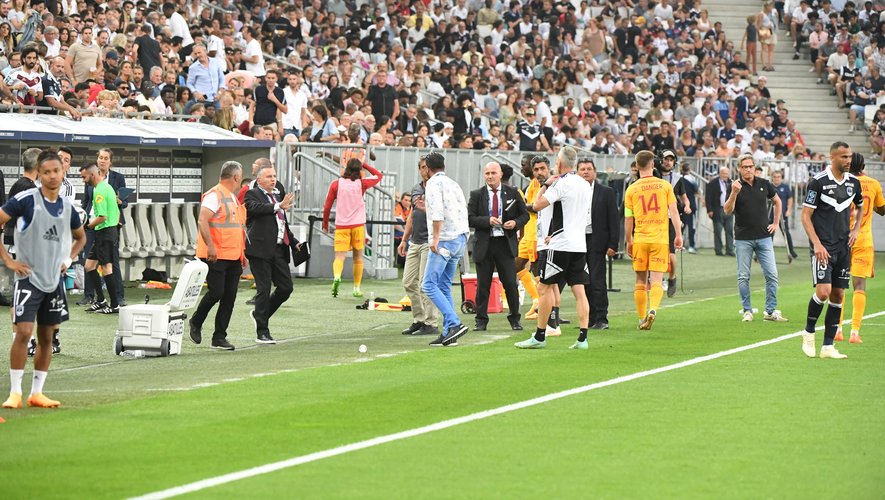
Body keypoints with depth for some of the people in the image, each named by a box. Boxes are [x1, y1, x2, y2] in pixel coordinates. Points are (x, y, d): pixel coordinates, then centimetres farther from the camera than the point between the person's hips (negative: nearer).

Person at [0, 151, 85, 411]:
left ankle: (36, 393, 16)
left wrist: (69, 259, 9)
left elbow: (80, 237, 26)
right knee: (24, 331, -14)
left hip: (54, 280, 6)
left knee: (46, 336, 8)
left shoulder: (67, 206, 7)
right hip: (29, 277, -6)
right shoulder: (26, 200, -10)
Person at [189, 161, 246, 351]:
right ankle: (196, 323, 14)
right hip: (215, 256, -8)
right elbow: (202, 221, -19)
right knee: (216, 292, -10)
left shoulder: (234, 198, 19)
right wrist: (211, 245, -26)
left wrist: (242, 252, 21)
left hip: (233, 257, 8)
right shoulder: (214, 195, -10)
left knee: (229, 297, 3)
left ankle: (220, 337, 7)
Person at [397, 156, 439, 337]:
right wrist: (404, 240, 22)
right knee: (409, 283, 7)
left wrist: (426, 208, -27)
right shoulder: (416, 189, 16)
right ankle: (419, 320, 16)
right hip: (415, 243, 8)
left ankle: (431, 324, -5)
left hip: (430, 242, -8)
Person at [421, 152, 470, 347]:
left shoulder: (434, 183, -5)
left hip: (444, 240, -8)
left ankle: (455, 324, -20)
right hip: (460, 239, 8)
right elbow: (463, 211, 19)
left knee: (429, 285, -8)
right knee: (444, 286, 12)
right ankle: (449, 334, 6)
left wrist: (435, 238, -20)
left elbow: (437, 210, -19)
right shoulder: (454, 184, 19)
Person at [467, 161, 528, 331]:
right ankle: (481, 321, 11)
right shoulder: (476, 195, 4)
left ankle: (515, 319, 13)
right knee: (482, 285, 3)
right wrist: (487, 221, -16)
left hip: (505, 243, 0)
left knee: (510, 284, 0)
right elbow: (469, 218, -2)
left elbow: (525, 214, 11)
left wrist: (516, 223, -9)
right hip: (484, 245, 0)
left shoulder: (512, 193, 6)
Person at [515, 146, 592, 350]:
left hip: (560, 245, -7)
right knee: (579, 291, 3)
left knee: (545, 288, 1)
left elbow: (537, 205, -11)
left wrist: (546, 185, 1)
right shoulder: (585, 185, 12)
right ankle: (583, 338, -3)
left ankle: (539, 337, 3)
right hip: (580, 245, 7)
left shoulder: (561, 184, -12)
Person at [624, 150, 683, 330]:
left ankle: (642, 319, 11)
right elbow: (673, 211, -2)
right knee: (656, 280, -3)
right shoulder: (664, 185, 1)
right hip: (660, 238, -1)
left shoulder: (632, 189, 2)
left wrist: (629, 242, 13)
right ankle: (653, 309, -27)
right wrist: (678, 235, 2)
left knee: (641, 280, 10)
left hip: (640, 239, 1)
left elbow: (628, 219, 3)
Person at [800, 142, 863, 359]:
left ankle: (828, 346, 8)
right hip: (823, 247, -6)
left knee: (838, 295, 3)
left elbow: (861, 207, 27)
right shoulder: (818, 182, -9)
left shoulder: (853, 182, 8)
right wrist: (817, 244, -15)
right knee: (823, 290, -18)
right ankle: (808, 333, 5)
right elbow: (806, 216, -8)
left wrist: (856, 230, 11)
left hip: (844, 247, 6)